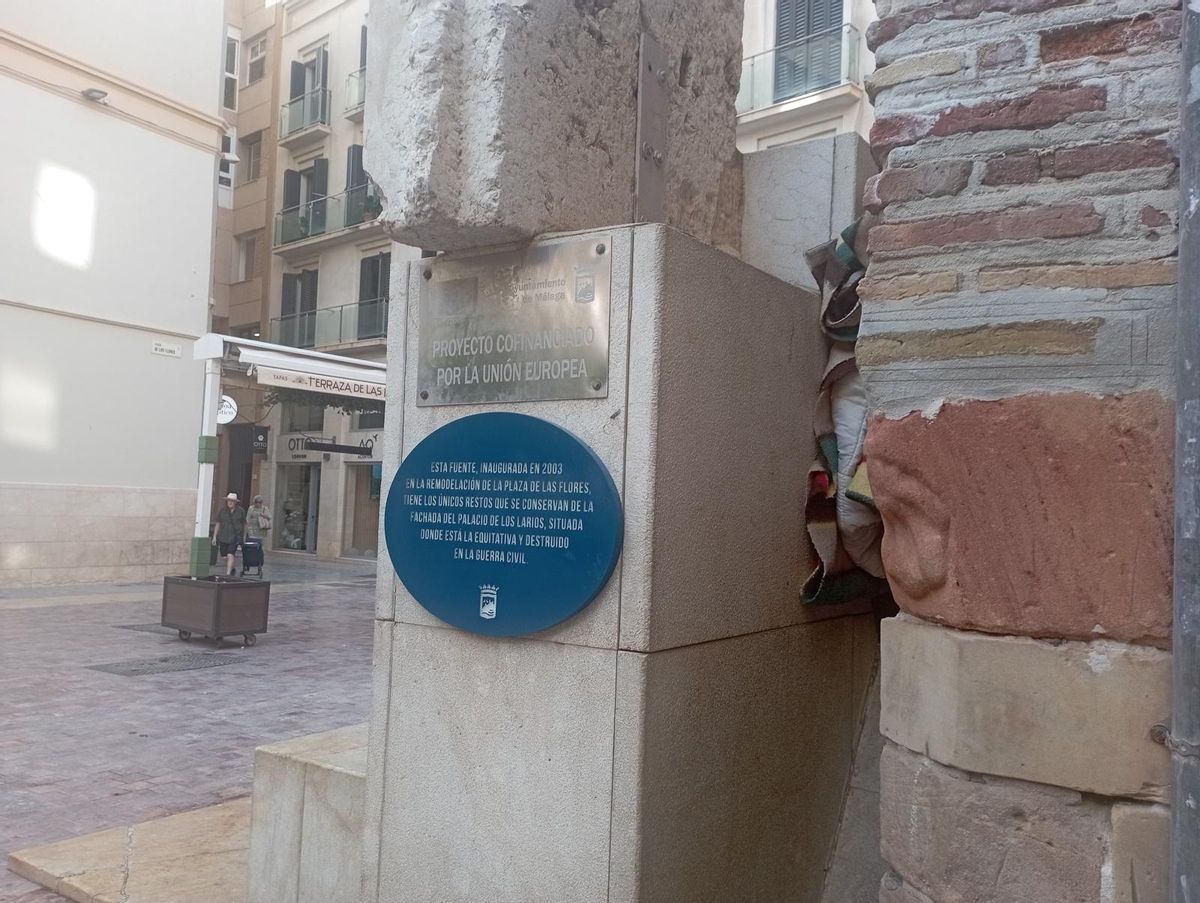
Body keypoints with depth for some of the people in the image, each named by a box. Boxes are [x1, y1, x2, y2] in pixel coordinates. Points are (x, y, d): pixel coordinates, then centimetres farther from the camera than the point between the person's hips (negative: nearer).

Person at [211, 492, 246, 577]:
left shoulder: (241, 511, 0)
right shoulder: (222, 511, 3)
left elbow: (244, 524, 8)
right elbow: (217, 524, 7)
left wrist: (244, 536, 9)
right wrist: (214, 536, 4)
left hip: (235, 537, -3)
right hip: (223, 537, 3)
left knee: (230, 555, -17)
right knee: (225, 557, 10)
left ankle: (228, 573, -17)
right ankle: (233, 568, 37)